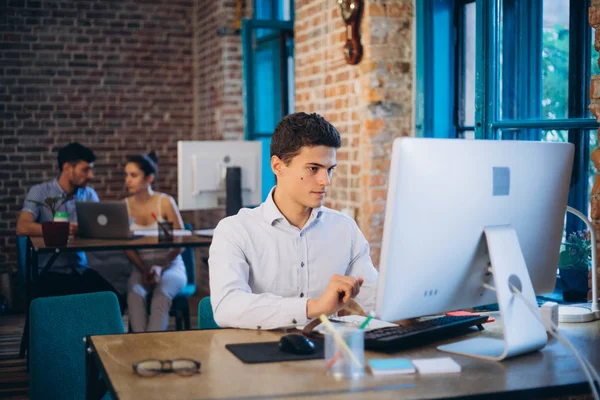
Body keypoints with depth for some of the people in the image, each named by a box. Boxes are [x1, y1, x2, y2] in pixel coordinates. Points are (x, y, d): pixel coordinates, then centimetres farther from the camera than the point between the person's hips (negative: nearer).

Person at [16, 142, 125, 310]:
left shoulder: (89, 194, 10)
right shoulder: (39, 192, -4)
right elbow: (22, 228, -19)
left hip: (81, 269, 4)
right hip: (50, 271, -4)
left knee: (116, 302, -19)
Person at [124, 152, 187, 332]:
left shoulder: (165, 202, -7)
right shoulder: (125, 206, 3)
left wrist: (160, 268, -20)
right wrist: (144, 270, -16)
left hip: (170, 265, -2)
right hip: (140, 267, 2)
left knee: (162, 293, -33)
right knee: (135, 293, -31)